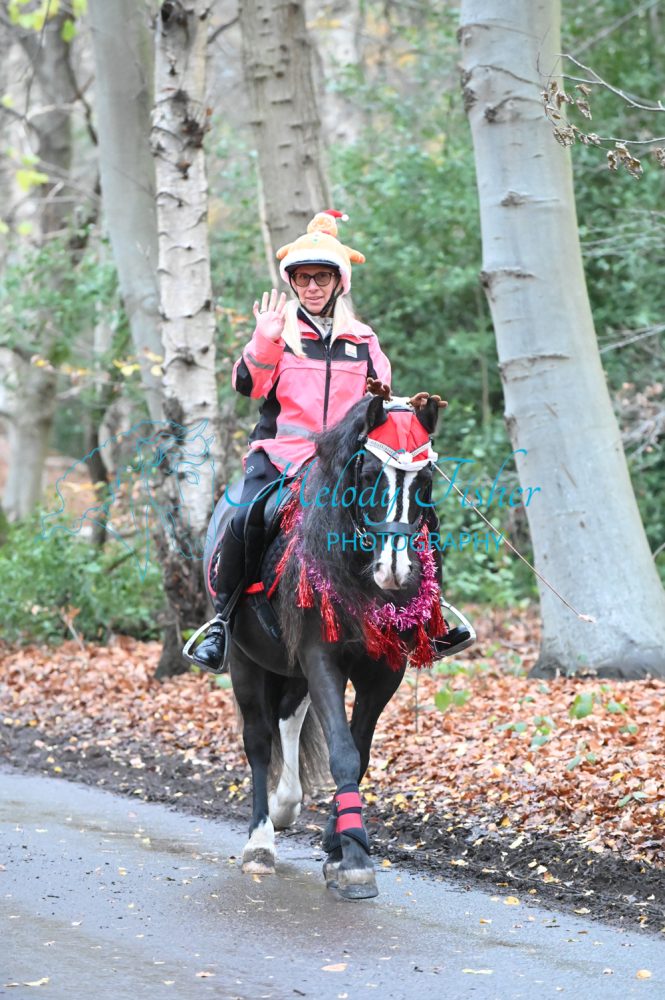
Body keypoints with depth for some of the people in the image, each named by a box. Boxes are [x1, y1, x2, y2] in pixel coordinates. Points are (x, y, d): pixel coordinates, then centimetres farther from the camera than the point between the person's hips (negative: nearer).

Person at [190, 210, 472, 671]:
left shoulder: (363, 339, 15)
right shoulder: (279, 330, 7)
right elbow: (248, 384, -6)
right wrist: (265, 341, -19)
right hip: (281, 452, -2)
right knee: (244, 520, -28)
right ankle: (224, 620, -13)